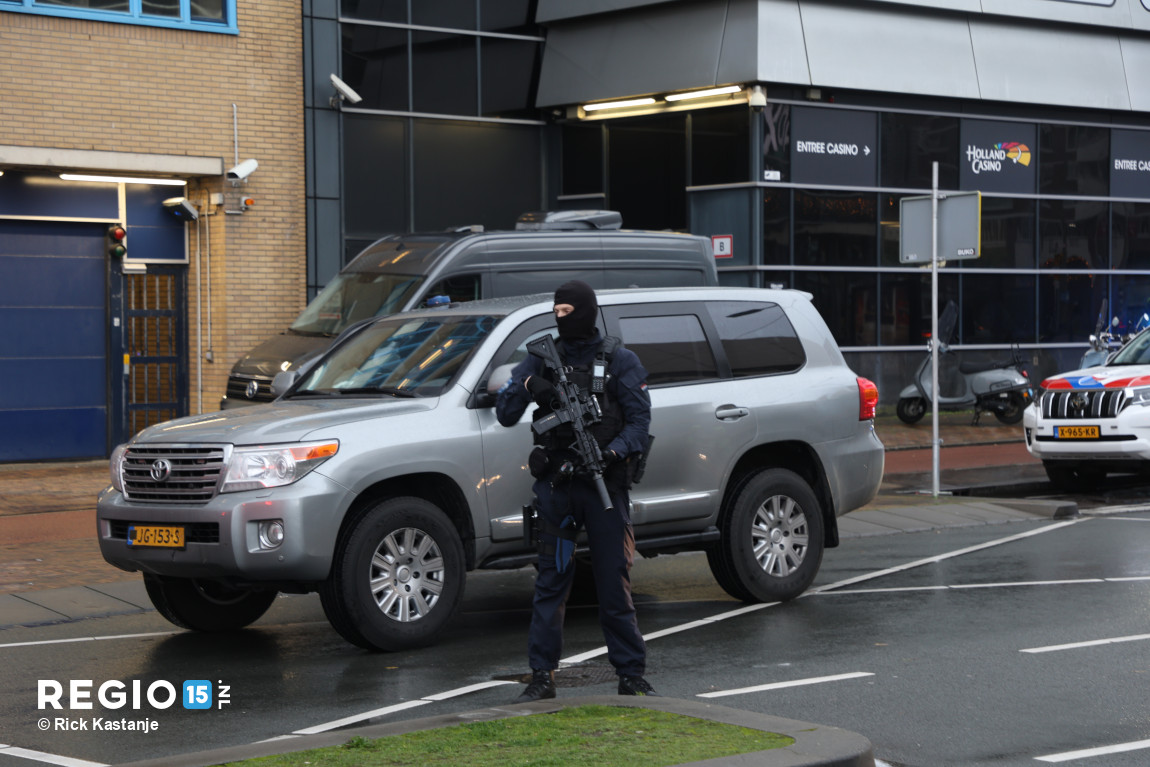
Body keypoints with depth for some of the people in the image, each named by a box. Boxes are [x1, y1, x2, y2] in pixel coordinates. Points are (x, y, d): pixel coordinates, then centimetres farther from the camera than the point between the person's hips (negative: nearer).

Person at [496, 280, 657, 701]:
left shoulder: (620, 361, 4)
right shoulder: (542, 358, 10)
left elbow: (639, 421, -2)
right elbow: (505, 414, 7)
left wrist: (614, 452, -21)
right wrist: (527, 387, -13)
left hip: (604, 483, -2)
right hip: (555, 484, 2)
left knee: (615, 584, 1)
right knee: (550, 581, 3)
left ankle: (631, 675, 10)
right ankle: (542, 677, 8)